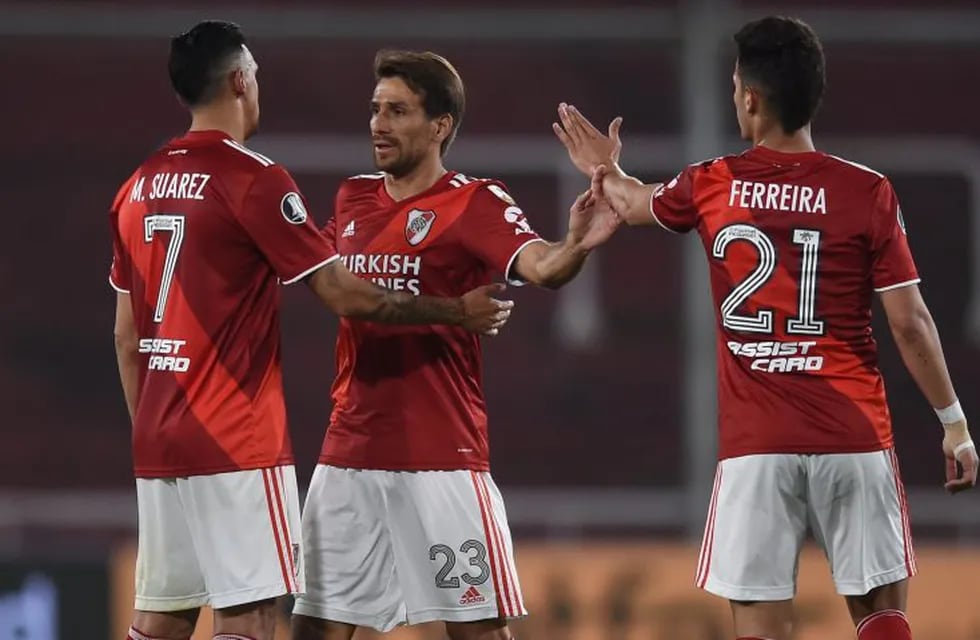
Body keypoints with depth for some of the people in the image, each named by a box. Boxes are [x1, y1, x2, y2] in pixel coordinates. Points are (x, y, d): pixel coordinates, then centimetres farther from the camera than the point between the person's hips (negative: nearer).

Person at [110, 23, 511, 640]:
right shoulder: (253, 178, -10)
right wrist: (457, 311, 0)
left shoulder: (139, 188, 12)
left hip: (159, 445, 7)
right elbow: (343, 294, -10)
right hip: (238, 443, -7)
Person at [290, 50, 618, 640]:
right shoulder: (352, 200, 12)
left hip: (441, 454, -6)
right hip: (349, 453, 6)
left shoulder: (474, 202, -6)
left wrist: (575, 247, -44)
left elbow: (541, 267, -24)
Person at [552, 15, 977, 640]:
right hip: (856, 439, -1)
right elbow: (910, 321, -4)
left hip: (755, 446, 1)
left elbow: (636, 204, 26)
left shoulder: (711, 187, 3)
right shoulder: (868, 192, -4)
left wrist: (606, 172, 49)